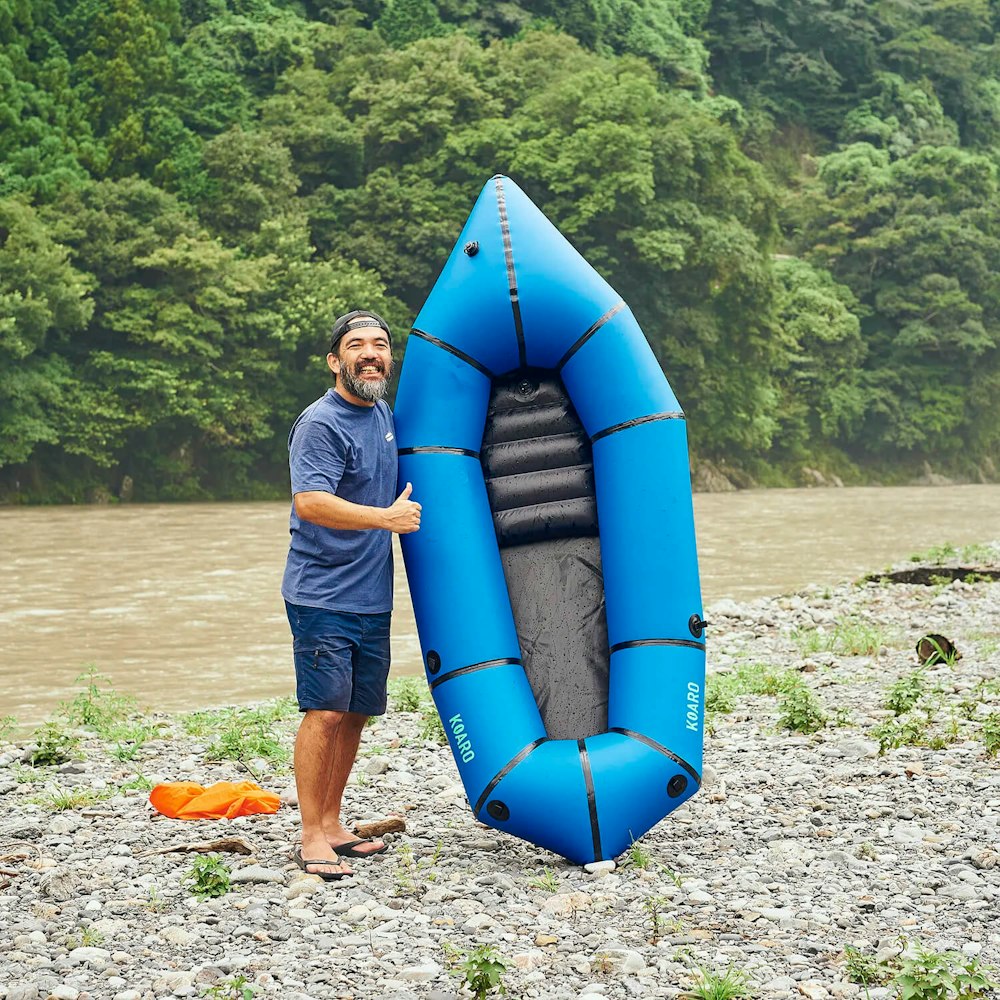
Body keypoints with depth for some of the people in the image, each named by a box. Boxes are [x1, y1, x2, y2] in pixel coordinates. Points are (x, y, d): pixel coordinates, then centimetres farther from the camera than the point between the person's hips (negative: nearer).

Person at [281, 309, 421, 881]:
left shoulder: (384, 415, 14)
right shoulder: (320, 425, -12)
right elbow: (311, 502, -26)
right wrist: (387, 517, -27)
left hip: (373, 596, 8)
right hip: (323, 596, -8)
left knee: (356, 713, 11)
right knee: (326, 711, -10)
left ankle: (333, 823, 21)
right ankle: (312, 839, -5)